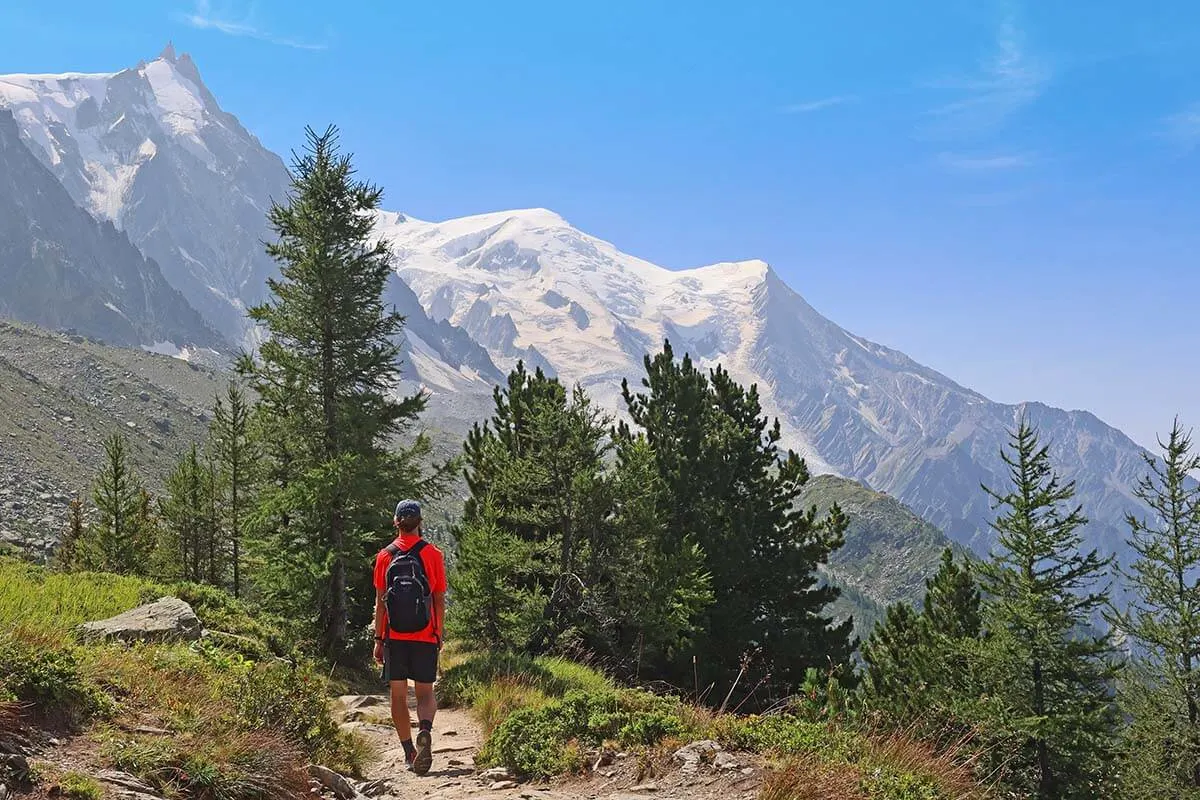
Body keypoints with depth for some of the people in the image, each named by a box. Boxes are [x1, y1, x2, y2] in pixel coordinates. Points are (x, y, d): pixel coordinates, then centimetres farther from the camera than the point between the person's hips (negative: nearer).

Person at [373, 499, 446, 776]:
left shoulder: (385, 556, 2)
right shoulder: (433, 554, 0)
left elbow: (380, 602, 1)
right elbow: (440, 600, 1)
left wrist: (378, 639, 7)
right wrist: (439, 636, 10)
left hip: (394, 636, 0)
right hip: (425, 636, 0)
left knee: (398, 695, 8)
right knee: (425, 692, 6)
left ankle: (409, 752, 8)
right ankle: (425, 730, -22)